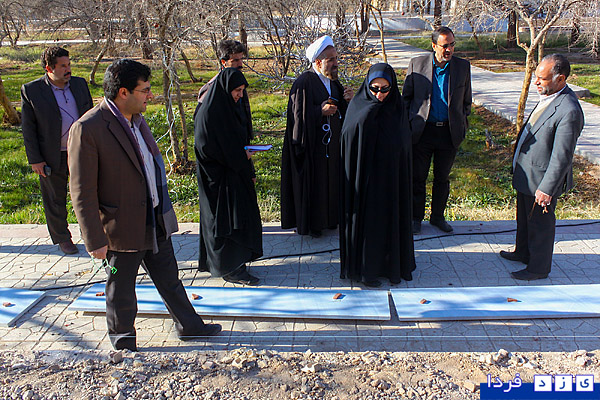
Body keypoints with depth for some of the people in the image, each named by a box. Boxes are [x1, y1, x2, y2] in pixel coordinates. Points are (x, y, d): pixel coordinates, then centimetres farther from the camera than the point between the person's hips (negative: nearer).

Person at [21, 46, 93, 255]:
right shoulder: (31, 90, -8)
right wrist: (35, 160, -8)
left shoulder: (80, 84, 3)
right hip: (52, 156, -3)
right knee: (55, 199, 11)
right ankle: (62, 237, 28)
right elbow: (28, 128, -5)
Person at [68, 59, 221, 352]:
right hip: (122, 229, -7)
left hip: (156, 224, 7)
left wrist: (164, 211, 19)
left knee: (170, 281, 21)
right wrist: (95, 240, -17)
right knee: (121, 292, 14)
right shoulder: (87, 130, -20)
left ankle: (189, 327, 38)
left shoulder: (136, 119, 6)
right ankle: (123, 340, 36)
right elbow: (83, 193, -19)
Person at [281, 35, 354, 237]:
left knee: (331, 179, 14)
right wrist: (321, 111, -26)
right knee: (312, 181, 2)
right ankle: (309, 223, 16)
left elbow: (342, 111, 12)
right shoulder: (304, 83, -15)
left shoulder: (333, 82, 9)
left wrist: (347, 101, -8)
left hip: (332, 142, 8)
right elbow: (299, 115, -17)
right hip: (313, 144, -7)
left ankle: (329, 217, 29)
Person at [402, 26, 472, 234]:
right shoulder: (417, 64, -2)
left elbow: (466, 100, 12)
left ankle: (438, 216, 29)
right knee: (418, 178, 6)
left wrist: (462, 124, 6)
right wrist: (407, 124, 1)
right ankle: (416, 217, 22)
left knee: (442, 178, 13)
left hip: (449, 132, 2)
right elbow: (406, 96, 6)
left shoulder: (463, 66, 2)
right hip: (422, 131, -1)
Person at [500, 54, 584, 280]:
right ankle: (523, 252, 47)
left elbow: (562, 157, -25)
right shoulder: (548, 96, 2)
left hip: (542, 178, -9)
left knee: (540, 224, 10)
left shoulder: (569, 111, -28)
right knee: (524, 218, 26)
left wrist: (546, 189, -22)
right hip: (525, 173, 9)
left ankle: (539, 268, 29)